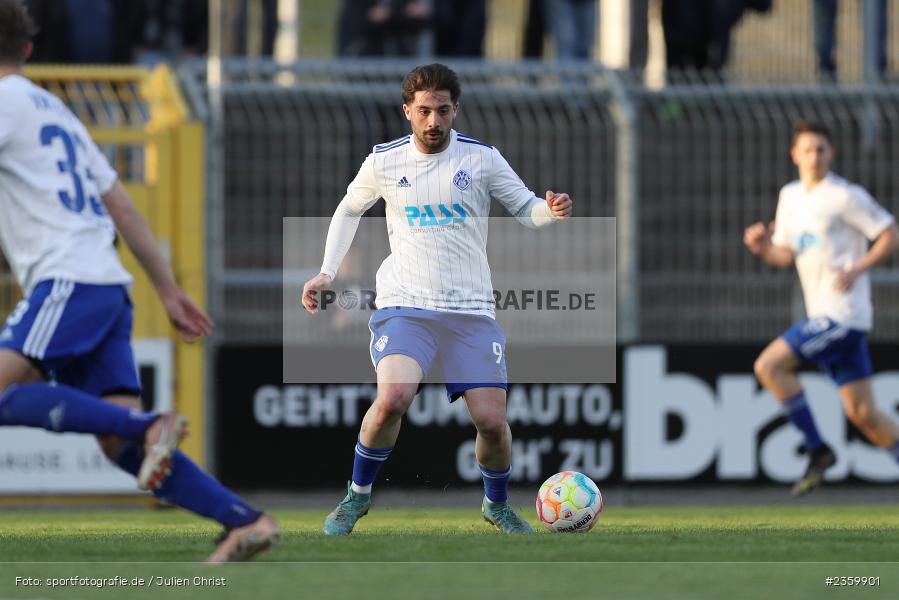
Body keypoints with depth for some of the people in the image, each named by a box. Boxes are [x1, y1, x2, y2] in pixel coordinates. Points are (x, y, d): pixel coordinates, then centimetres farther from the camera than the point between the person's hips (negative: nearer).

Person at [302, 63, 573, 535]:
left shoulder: (482, 158, 2)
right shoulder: (384, 161, 4)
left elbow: (525, 208, 9)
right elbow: (349, 209, 21)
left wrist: (551, 210, -15)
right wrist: (327, 272, 13)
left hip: (471, 310, 1)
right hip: (404, 305, -1)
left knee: (492, 420, -8)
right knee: (392, 398, -27)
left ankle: (497, 505, 23)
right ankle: (358, 495, -4)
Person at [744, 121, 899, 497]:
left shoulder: (845, 197, -8)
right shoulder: (790, 197, 15)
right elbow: (786, 255, 20)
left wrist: (856, 270, -18)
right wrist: (762, 248, -2)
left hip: (843, 313, -8)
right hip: (824, 313, 8)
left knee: (769, 365, -15)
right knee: (862, 413, 6)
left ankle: (817, 450, -8)